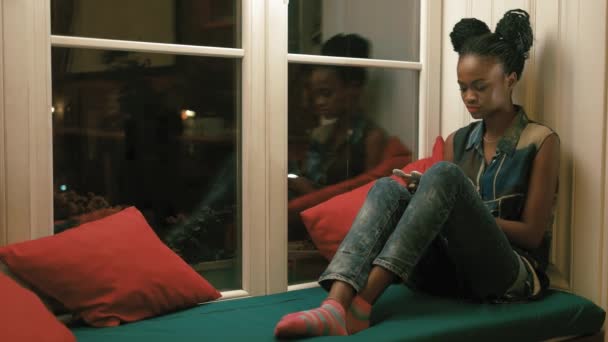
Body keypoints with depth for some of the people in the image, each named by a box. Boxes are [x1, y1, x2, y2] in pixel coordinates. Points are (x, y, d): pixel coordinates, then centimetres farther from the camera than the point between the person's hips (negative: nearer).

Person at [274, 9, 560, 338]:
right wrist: (421, 197, -9)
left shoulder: (541, 141, 1)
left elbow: (531, 234, -4)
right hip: (452, 271, 5)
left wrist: (464, 213, -12)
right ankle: (335, 307, -44)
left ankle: (361, 304, -38)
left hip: (511, 275, -4)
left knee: (444, 174, -29)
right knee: (389, 188, -21)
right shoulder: (456, 141, 16)